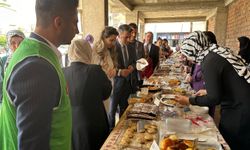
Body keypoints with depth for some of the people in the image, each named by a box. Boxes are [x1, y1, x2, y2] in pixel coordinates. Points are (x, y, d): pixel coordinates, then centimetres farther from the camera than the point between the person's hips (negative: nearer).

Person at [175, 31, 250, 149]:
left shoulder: (210, 61, -21)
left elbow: (214, 98, -22)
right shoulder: (218, 52, 5)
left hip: (238, 112, -8)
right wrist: (207, 91, 17)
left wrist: (189, 100, -10)